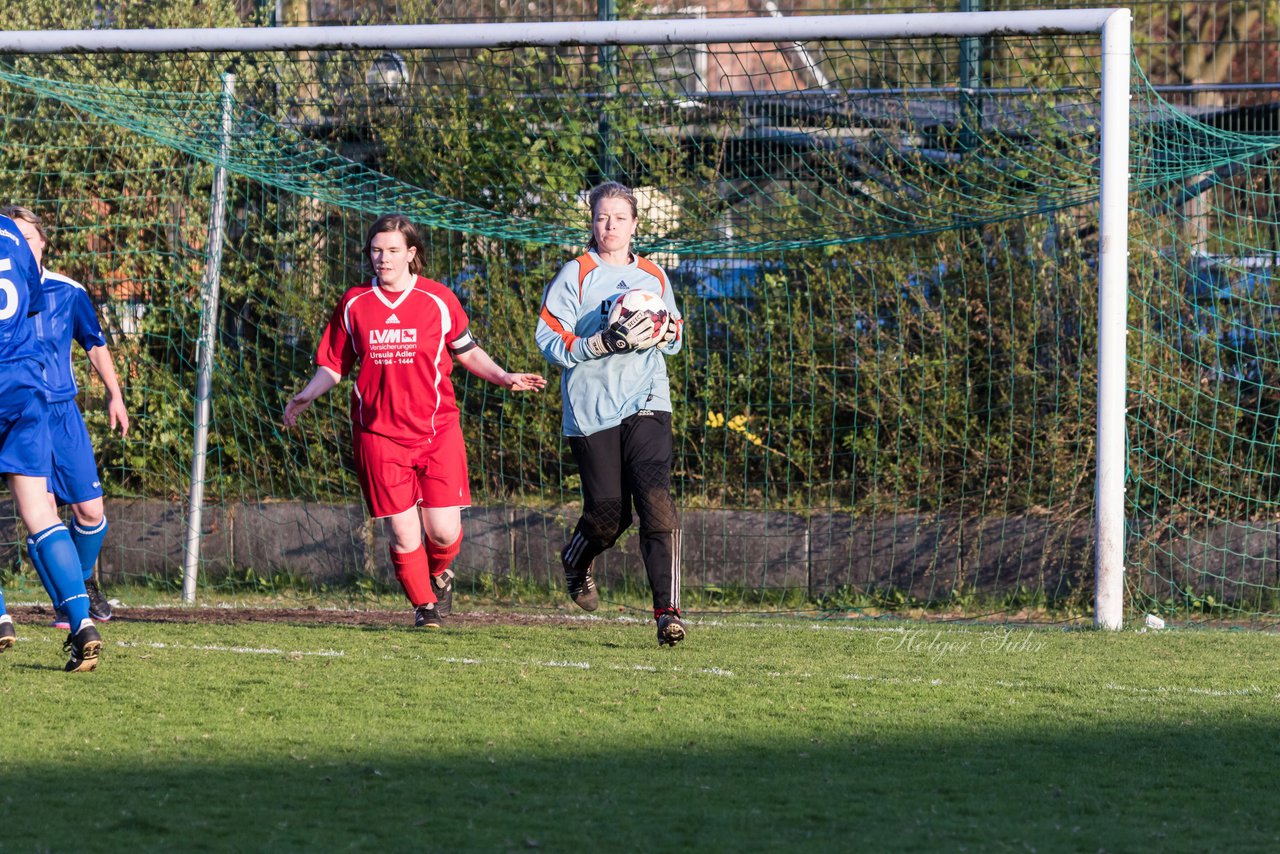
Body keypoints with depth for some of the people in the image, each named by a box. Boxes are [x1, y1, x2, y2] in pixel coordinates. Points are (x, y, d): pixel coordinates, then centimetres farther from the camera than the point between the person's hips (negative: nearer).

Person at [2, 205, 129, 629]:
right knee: (43, 508, -14)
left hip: (64, 414, 2)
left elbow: (95, 343, 15)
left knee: (90, 510, -1)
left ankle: (84, 581, 27)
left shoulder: (67, 292, 1)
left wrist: (114, 395, 16)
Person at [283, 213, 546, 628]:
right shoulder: (354, 304, 6)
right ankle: (424, 605, 18)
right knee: (403, 534, -5)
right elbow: (334, 364, 12)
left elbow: (467, 352, 15)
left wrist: (503, 378, 0)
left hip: (437, 430, 0)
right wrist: (305, 397, -5)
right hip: (379, 434, 0)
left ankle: (440, 573, 28)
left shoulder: (439, 301, 4)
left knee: (443, 532, -7)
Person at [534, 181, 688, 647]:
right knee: (607, 513, 0)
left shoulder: (653, 277, 12)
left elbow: (674, 334, 25)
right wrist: (606, 342, -20)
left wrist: (669, 333, 0)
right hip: (591, 410, -2)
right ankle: (576, 561, 37)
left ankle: (667, 611, -18)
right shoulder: (574, 276, -1)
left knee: (656, 503, -16)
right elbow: (550, 341, -7)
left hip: (646, 404, 2)